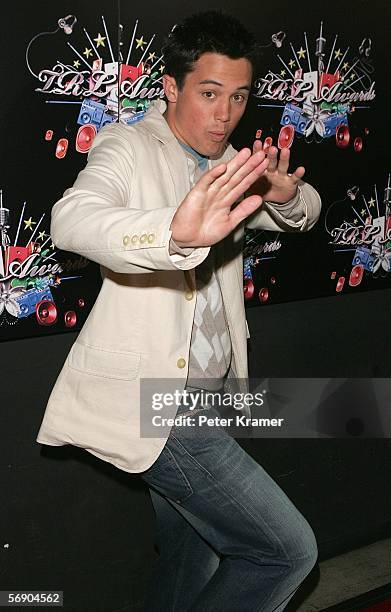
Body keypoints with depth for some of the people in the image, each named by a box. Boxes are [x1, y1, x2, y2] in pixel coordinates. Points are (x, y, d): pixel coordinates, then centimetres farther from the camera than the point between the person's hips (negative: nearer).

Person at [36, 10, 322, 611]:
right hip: (152, 404, -8)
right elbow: (71, 219, -31)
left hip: (208, 401, 8)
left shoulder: (225, 165, 11)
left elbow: (305, 213, 17)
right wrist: (175, 232, -52)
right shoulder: (129, 147, -12)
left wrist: (286, 193, -9)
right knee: (288, 550, -7)